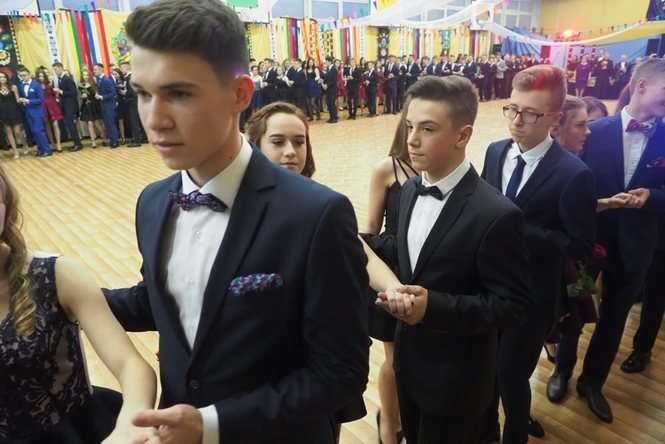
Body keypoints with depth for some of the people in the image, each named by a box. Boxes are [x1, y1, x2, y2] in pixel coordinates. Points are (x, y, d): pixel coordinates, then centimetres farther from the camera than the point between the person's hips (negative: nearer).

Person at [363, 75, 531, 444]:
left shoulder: (496, 215, -26)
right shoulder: (412, 189, -2)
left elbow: (511, 306, -22)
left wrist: (435, 306, -34)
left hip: (455, 377, -6)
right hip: (409, 360, 7)